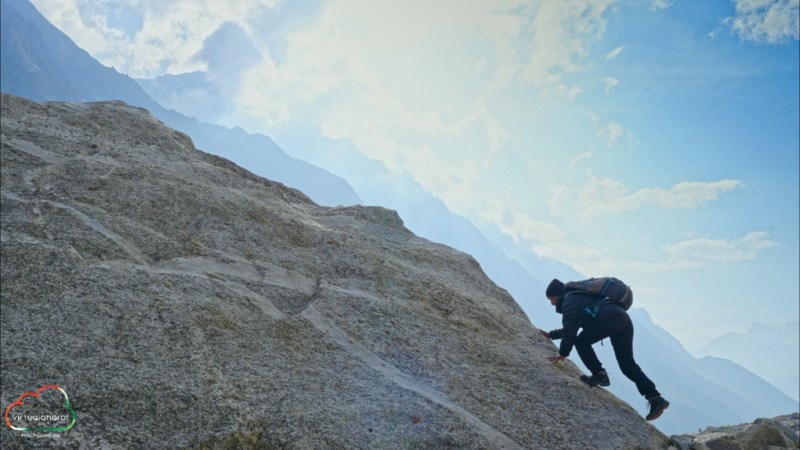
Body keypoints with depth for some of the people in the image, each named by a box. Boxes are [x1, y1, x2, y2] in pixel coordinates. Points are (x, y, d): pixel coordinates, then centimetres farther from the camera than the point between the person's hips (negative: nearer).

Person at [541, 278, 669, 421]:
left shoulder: (568, 301, 7)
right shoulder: (578, 298, 36)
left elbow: (570, 330, 1)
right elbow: (571, 328, 47)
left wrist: (563, 353, 7)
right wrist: (551, 335, 52)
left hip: (609, 317, -9)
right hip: (624, 319, 9)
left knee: (581, 342, 5)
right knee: (628, 364, 7)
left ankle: (600, 375, 1)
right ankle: (655, 398, 1)